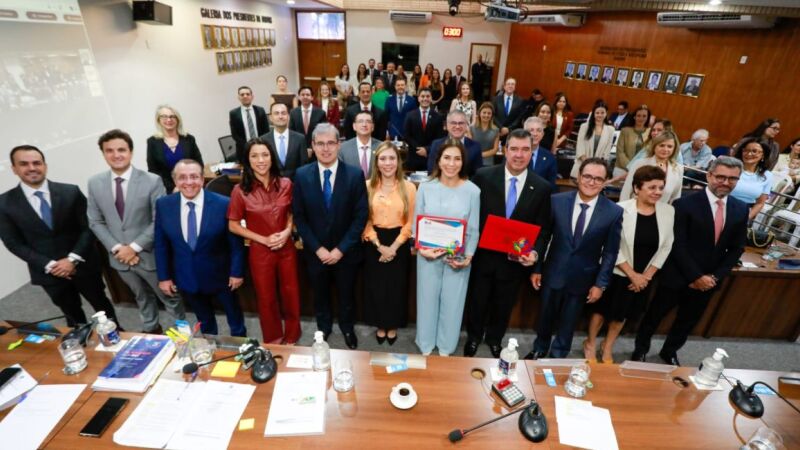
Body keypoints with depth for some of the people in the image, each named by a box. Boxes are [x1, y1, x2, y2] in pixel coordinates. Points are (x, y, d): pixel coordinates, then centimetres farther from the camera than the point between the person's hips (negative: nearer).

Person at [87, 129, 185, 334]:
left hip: (150, 254, -4)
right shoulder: (95, 183, -2)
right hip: (119, 256, 4)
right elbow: (95, 221, 2)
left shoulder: (152, 181, -15)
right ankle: (151, 329, 47)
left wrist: (135, 247, -18)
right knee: (142, 297, 25)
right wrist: (116, 248, -10)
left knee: (170, 297, 12)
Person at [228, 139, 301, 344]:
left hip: (287, 248, 2)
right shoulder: (241, 190, -13)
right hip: (260, 251, -2)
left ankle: (291, 336, 40)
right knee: (266, 297, 16)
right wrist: (263, 239, -15)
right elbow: (233, 225, -6)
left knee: (291, 293, 15)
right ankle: (273, 339, 40)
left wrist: (287, 231, -11)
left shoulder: (285, 184, -5)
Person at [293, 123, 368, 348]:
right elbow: (299, 217, -5)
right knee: (320, 294, 22)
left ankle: (347, 327, 46)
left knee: (346, 294, 19)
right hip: (316, 251, 1)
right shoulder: (302, 175, -8)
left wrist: (340, 249, -15)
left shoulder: (355, 174, -12)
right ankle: (323, 327, 48)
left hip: (346, 251, -1)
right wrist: (317, 248, -12)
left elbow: (361, 216, -12)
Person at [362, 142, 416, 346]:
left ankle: (393, 325, 34)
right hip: (374, 244, 1)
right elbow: (364, 221, -2)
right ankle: (380, 325, 33)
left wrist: (394, 247, -12)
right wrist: (379, 246, -11)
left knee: (397, 286, 11)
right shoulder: (368, 186, -2)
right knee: (376, 286, 11)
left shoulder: (408, 187, -5)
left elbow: (410, 222, -4)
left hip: (399, 244, 0)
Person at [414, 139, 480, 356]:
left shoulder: (472, 191, -8)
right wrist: (421, 248, -14)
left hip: (458, 258, 0)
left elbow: (474, 229, -3)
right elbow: (416, 223, -1)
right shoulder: (426, 187, -6)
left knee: (452, 302, 14)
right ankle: (426, 345, 38)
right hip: (428, 255, 1)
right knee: (427, 299, 14)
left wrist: (468, 256, -12)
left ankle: (446, 347, 38)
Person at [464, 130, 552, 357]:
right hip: (483, 256, -1)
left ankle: (495, 339, 49)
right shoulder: (483, 176, -10)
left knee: (504, 305, 22)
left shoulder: (542, 187, -6)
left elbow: (543, 229, 0)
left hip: (515, 260, 1)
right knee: (477, 302, 19)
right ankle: (473, 337, 46)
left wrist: (535, 252, -16)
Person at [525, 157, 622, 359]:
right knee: (545, 317, 20)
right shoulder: (557, 201, -10)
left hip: (583, 279, 0)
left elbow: (610, 252, -4)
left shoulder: (614, 212, -10)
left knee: (568, 323, 19)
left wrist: (601, 283, -5)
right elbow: (542, 237, -4)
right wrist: (536, 269, -2)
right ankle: (539, 350, 46)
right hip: (553, 274, 1)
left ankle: (558, 356, 43)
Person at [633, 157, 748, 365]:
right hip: (677, 277, -5)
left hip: (708, 281, 5)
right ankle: (641, 349, 36)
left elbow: (736, 248, 5)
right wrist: (696, 276, -17)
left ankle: (669, 351, 45)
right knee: (655, 315, 12)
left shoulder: (741, 210, 1)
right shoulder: (685, 204, -16)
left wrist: (715, 276, -6)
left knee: (688, 321, 22)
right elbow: (678, 246, -17)